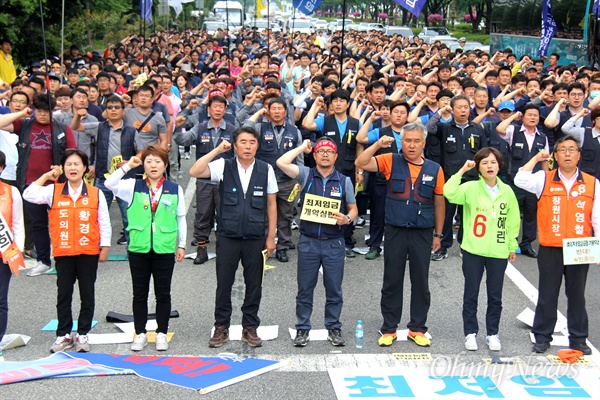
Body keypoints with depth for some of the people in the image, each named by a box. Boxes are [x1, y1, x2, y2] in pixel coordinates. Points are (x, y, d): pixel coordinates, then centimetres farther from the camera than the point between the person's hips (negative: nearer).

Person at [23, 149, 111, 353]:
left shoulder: (96, 194, -2)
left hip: (89, 252, -1)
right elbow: (29, 195, -10)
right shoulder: (53, 191, 1)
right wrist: (46, 176, -4)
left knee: (87, 294, 7)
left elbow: (104, 223, 1)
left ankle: (83, 334, 19)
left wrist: (105, 248, -1)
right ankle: (64, 334, 19)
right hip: (63, 253, 1)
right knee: (64, 294, 9)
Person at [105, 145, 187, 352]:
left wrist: (181, 245, 8)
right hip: (138, 249, 1)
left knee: (163, 294, 8)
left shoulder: (175, 189, 2)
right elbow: (109, 184, -12)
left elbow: (181, 219, 8)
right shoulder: (134, 187, 2)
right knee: (139, 294, 9)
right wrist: (127, 166, -14)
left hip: (164, 249, -1)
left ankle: (162, 333, 19)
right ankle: (140, 334, 20)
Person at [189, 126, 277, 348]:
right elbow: (194, 172, -15)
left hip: (256, 238, 1)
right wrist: (217, 150, -15)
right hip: (227, 237, 0)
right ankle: (221, 327, 22)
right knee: (224, 284, 7)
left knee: (254, 284, 9)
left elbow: (271, 204, 5)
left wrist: (271, 236, 3)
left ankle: (250, 328, 24)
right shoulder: (224, 166, -2)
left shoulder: (266, 170, 0)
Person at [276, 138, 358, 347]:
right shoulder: (306, 175, 2)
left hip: (334, 243, 0)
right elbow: (281, 162, -12)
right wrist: (302, 147, -1)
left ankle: (334, 328, 22)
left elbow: (353, 209, 9)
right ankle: (302, 329, 19)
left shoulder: (344, 181, 5)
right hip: (308, 242, 0)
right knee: (305, 289, 7)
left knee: (334, 290, 8)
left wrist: (347, 218, -13)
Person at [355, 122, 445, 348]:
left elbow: (439, 204, 9)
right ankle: (389, 329, 19)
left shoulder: (434, 169, 3)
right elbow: (361, 164, -10)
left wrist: (438, 234, 10)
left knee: (421, 282, 9)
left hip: (422, 234, 1)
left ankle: (417, 329, 23)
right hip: (395, 232, -1)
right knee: (392, 282, 8)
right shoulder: (391, 162, 0)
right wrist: (378, 145, -20)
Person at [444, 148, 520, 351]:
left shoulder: (507, 191, 1)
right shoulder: (470, 188, -6)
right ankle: (470, 333, 21)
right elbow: (449, 192, -24)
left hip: (498, 252, 2)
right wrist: (462, 171, -20)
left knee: (495, 296, 11)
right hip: (473, 250, -2)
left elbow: (513, 221, 8)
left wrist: (512, 246, 9)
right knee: (471, 294, 9)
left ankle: (492, 333, 25)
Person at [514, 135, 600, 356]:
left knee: (577, 295, 12)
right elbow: (520, 180, -16)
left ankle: (578, 339, 22)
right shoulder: (544, 179, 0)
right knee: (547, 295, 9)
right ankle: (542, 337, 19)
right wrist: (536, 158, -6)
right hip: (550, 250, -1)